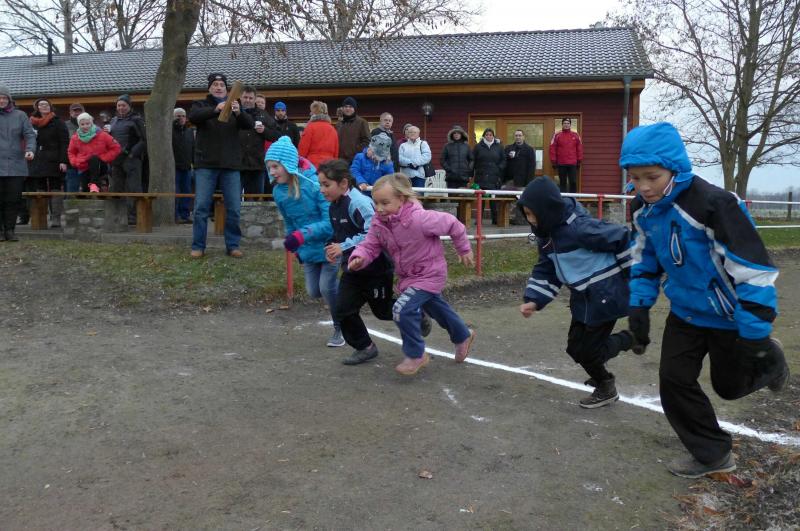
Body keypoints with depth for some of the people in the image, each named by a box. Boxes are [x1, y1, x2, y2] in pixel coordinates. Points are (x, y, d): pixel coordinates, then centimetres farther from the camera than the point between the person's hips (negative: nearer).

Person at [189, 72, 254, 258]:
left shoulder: (234, 107, 13)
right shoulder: (201, 105, 8)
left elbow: (249, 124, -5)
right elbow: (193, 117, -16)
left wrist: (239, 113, -28)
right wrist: (215, 110, -33)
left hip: (230, 166, 2)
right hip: (206, 165, -2)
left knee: (234, 208, 2)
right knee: (201, 207, -2)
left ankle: (232, 245, 12)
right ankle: (198, 246, 6)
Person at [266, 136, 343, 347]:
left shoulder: (314, 185, -26)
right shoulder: (278, 192, -7)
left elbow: (331, 222, -28)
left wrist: (303, 234, -39)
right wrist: (296, 248, 17)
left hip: (330, 244, -6)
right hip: (309, 249, 6)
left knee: (327, 287, -10)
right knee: (313, 291, 6)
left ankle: (340, 328, 15)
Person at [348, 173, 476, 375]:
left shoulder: (419, 219, -32)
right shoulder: (379, 223, -12)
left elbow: (451, 224, -20)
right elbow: (370, 245, -10)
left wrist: (464, 249, -7)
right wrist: (359, 258, -33)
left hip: (430, 274, -8)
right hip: (408, 276, 8)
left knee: (403, 309, -22)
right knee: (437, 308, 27)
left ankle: (416, 355, 0)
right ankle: (463, 336, 53)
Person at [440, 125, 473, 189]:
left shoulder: (466, 146, 10)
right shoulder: (448, 146, 5)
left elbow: (471, 160, 11)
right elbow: (442, 160, 7)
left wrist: (470, 173, 3)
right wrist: (448, 169, -6)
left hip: (463, 177, 1)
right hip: (451, 177, -1)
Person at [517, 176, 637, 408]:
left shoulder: (580, 227, -28)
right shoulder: (546, 232, 0)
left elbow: (622, 240, -23)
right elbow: (546, 270, 8)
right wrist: (534, 300, -4)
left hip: (605, 295, -8)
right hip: (583, 297, 8)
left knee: (587, 349, -2)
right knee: (576, 346, 12)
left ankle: (629, 338, 24)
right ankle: (605, 387, 35)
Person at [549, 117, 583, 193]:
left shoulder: (576, 135, 7)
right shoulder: (557, 135, 2)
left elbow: (579, 148, 9)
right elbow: (552, 149, 0)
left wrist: (579, 160, 5)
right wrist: (553, 161, -4)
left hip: (573, 164, 1)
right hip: (561, 164, -1)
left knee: (573, 182, 0)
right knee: (563, 182, 6)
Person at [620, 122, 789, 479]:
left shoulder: (714, 204, -31)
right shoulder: (642, 209, -8)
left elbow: (752, 267, -27)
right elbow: (645, 260, 9)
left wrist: (755, 332, -25)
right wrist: (639, 305, 2)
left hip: (729, 315, -6)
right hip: (685, 313, 6)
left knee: (729, 385, 11)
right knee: (674, 379, 1)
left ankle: (770, 361, 44)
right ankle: (712, 454, 19)